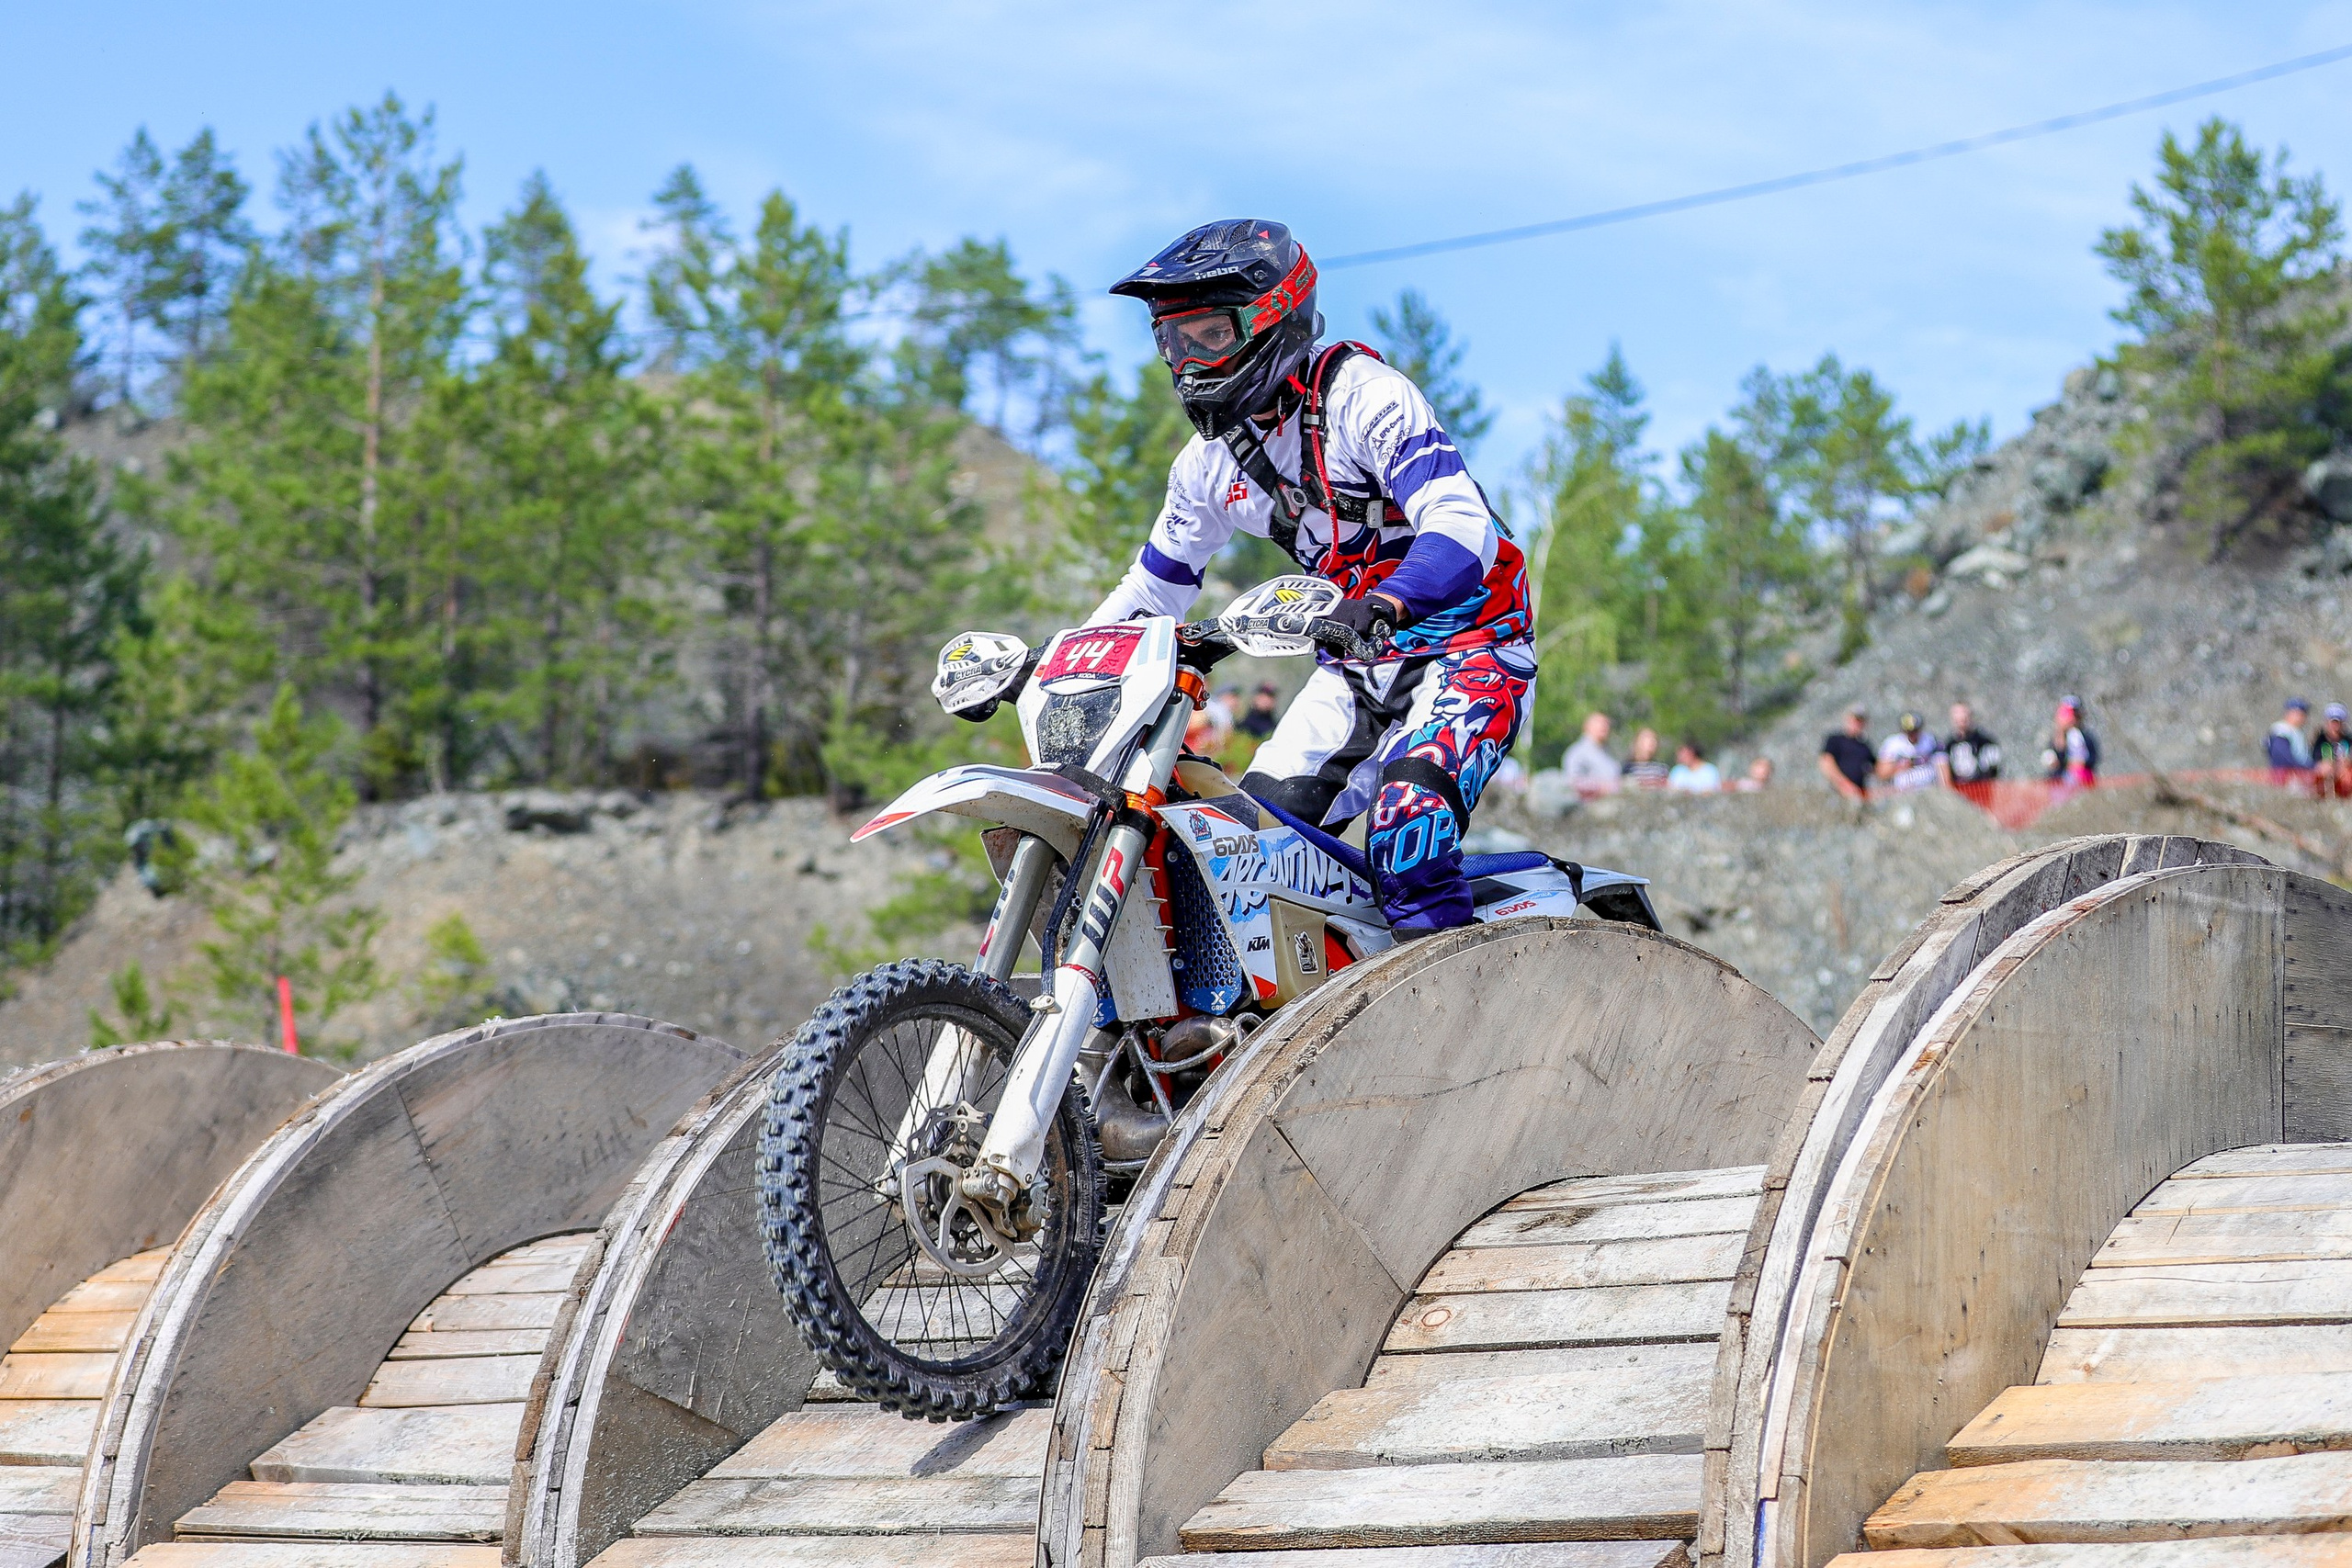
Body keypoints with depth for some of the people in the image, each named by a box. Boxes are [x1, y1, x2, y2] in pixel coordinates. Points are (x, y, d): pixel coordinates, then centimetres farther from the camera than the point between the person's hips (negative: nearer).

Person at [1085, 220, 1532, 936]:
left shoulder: (1364, 395, -18)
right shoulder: (1209, 459, 6)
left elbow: (1464, 528, -31)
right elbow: (1154, 583, 20)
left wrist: (1381, 606, -48)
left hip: (1467, 644, -8)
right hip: (1356, 666, 8)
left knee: (1406, 821, -32)